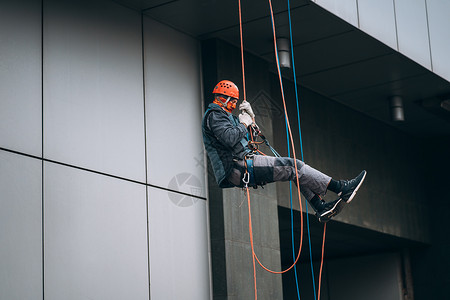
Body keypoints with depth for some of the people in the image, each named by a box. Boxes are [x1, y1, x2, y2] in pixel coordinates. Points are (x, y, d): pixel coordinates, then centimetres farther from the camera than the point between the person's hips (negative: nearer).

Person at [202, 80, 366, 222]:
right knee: (293, 166, -15)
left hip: (240, 169, 11)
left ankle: (321, 208, 3)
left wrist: (250, 116, 14)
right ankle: (341, 188, -14)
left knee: (294, 170, 8)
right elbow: (230, 138, -24)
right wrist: (244, 123, -7)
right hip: (237, 167, -11)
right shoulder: (214, 115, -7)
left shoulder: (223, 115, 26)